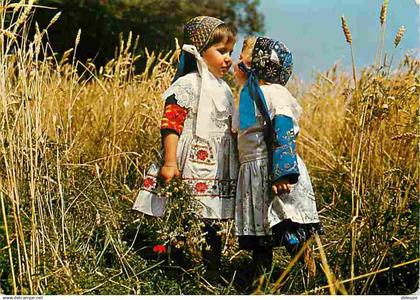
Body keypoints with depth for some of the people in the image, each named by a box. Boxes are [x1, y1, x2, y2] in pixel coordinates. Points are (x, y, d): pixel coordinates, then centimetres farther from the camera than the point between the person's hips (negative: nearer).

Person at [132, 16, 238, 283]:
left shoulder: (223, 89, 17)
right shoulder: (187, 85, -9)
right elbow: (171, 124, -15)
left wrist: (235, 167, 24)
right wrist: (169, 163, -22)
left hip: (217, 177, 8)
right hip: (191, 173, -8)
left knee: (211, 231, 11)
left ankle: (212, 276, 19)